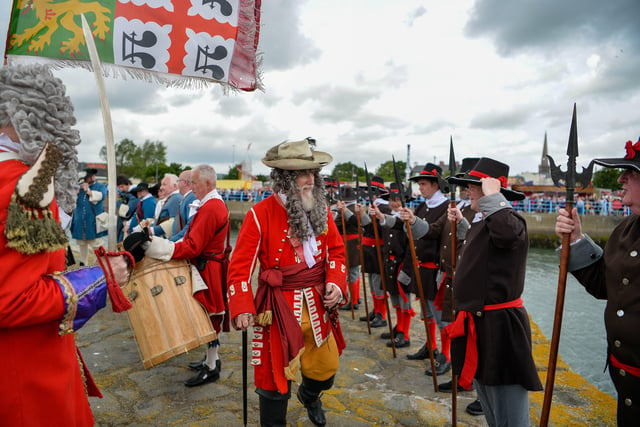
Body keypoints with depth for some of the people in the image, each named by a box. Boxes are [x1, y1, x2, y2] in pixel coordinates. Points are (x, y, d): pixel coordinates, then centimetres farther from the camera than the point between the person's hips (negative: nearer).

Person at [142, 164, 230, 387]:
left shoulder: (209, 208, -22)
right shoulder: (218, 203, 11)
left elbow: (193, 247, -25)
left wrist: (156, 247, -24)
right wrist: (176, 244, 6)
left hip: (208, 271, -10)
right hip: (212, 267, 10)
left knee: (209, 317, 2)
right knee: (210, 316, 19)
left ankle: (211, 368, 16)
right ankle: (212, 358, 34)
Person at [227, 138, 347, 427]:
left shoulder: (321, 210, 2)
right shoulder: (260, 214, -14)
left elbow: (336, 250, 10)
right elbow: (240, 265, -14)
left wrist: (336, 283, -7)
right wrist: (242, 309, -25)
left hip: (318, 303, 5)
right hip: (280, 307, -5)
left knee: (326, 369, 21)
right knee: (276, 376, 8)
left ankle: (309, 396, 56)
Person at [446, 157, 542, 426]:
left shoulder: (511, 221, -16)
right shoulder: (483, 224, 13)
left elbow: (507, 232, -42)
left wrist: (492, 194, -29)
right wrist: (460, 223, 27)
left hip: (499, 327, -10)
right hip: (479, 323, 10)